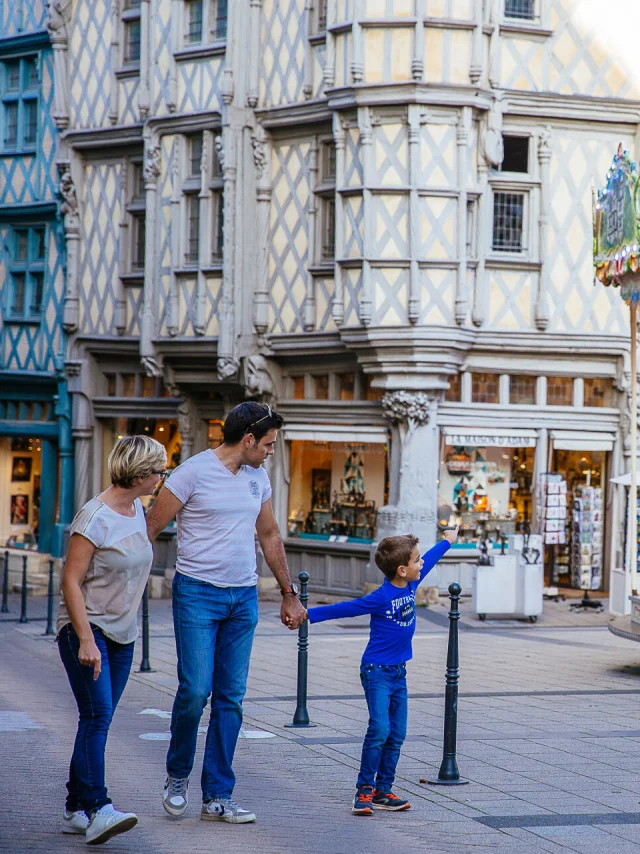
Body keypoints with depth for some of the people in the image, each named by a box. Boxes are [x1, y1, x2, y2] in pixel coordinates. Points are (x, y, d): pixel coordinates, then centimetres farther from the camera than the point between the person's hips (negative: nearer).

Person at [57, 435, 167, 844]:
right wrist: (86, 640, -23)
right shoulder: (94, 518, -15)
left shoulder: (137, 511, 9)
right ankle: (98, 809, -22)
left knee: (98, 721, 6)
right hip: (85, 629, -7)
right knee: (97, 716, -17)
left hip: (122, 634, 7)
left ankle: (76, 809, 10)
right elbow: (71, 581, -17)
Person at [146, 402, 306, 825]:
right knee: (195, 690, -12)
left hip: (244, 599, 6)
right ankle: (178, 775, 14)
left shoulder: (258, 476, 12)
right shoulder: (194, 472, -8)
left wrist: (289, 593, 24)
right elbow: (151, 527, -6)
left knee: (231, 698, 3)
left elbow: (270, 536, 23)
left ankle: (218, 797, 8)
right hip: (198, 594, -6)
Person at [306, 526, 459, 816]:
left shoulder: (410, 585, 3)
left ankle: (382, 792, 11)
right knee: (379, 729, -17)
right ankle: (364, 790, -6)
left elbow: (429, 560, 21)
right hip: (377, 671, -7)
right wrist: (307, 615, -20)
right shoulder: (381, 598, -18)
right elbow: (343, 609, -17)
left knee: (396, 734, 5)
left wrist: (447, 541, 37)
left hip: (398, 672, 7)